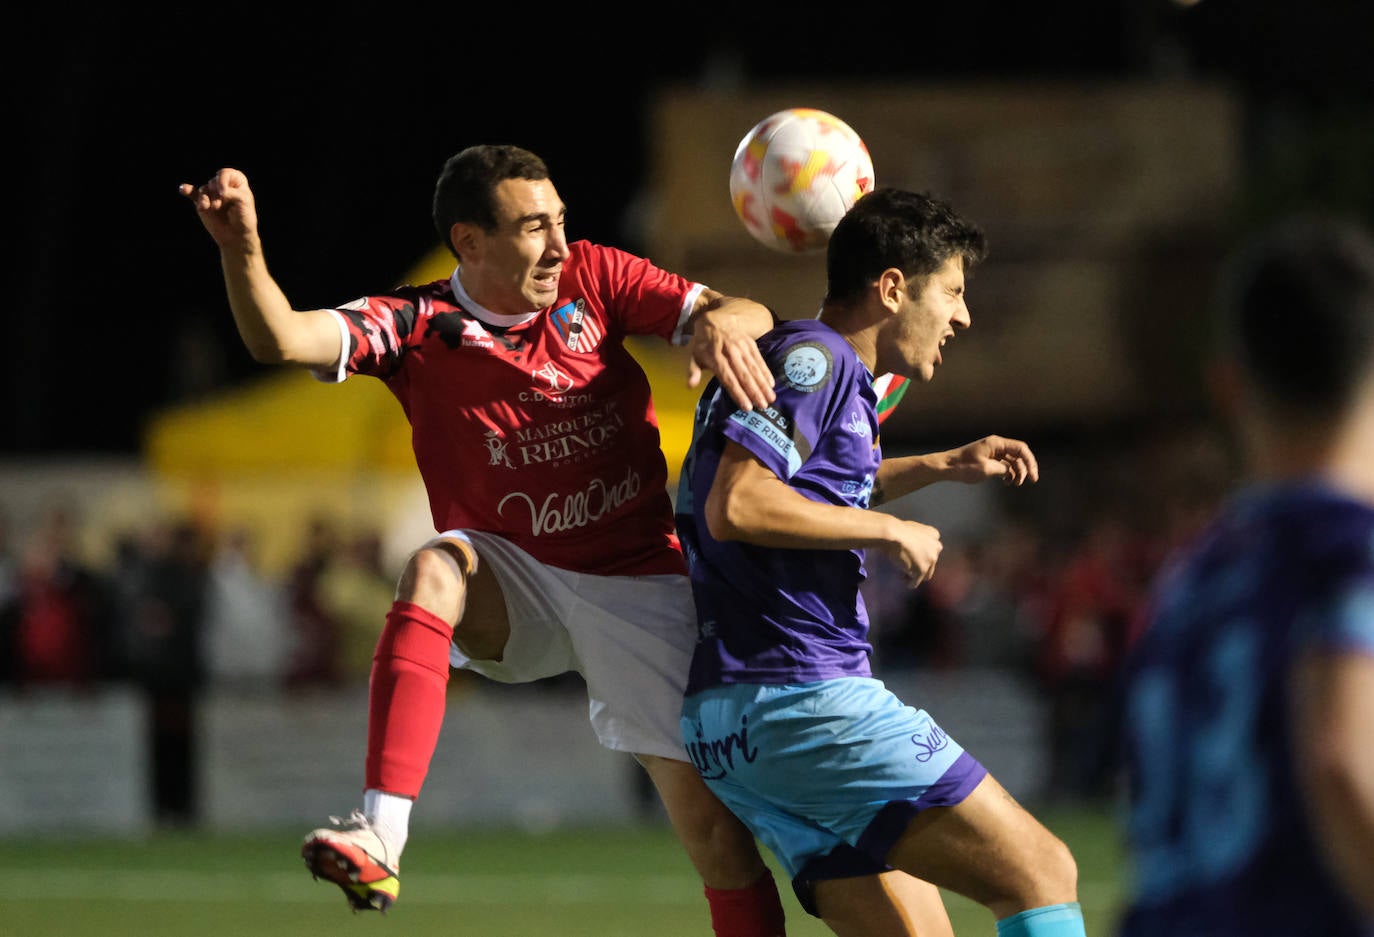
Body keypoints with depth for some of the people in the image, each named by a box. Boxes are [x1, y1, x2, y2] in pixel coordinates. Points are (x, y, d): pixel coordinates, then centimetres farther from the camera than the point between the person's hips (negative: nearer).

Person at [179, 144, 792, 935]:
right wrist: (242, 247, -37)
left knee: (712, 825, -6)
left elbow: (743, 314, -6)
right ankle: (379, 839, -42)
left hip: (634, 580, 1)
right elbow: (280, 338, -19)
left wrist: (723, 325, -30)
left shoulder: (592, 278, -1)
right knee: (434, 571, -35)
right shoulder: (416, 325, -5)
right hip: (513, 586, -1)